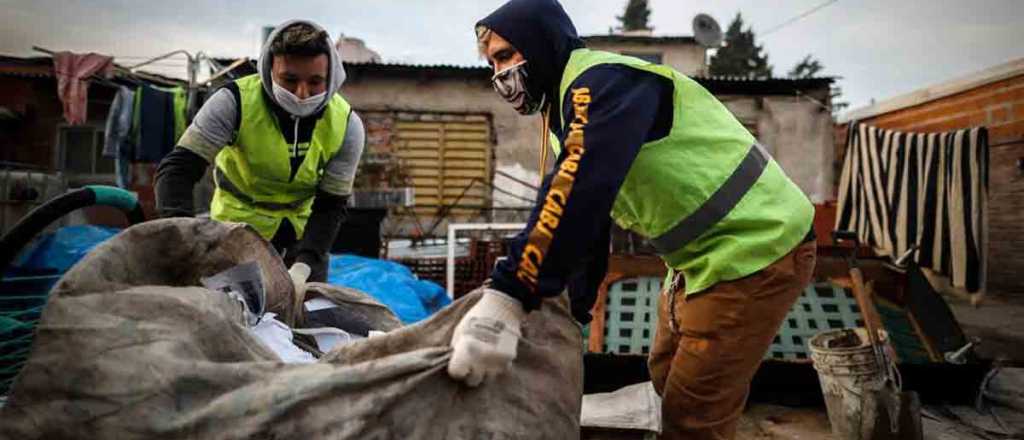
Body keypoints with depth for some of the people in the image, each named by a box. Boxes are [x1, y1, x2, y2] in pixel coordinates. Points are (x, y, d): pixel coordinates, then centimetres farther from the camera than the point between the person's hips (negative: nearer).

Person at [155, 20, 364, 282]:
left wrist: (308, 258, -32)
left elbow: (331, 205, -16)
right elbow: (177, 168, -27)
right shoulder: (235, 101, -27)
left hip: (303, 224, 2)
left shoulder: (346, 125, -20)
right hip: (239, 219, -2)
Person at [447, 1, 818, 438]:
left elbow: (579, 189, -37)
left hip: (756, 247, -10)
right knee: (666, 377, 22)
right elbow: (586, 209, 14)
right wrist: (573, 304, 13)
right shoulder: (573, 104, 12)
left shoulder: (603, 79, -20)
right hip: (705, 255, 10)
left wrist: (507, 295, -42)